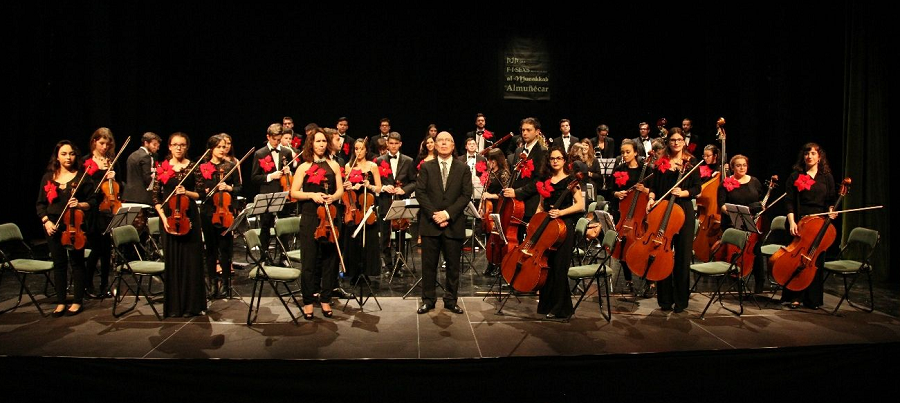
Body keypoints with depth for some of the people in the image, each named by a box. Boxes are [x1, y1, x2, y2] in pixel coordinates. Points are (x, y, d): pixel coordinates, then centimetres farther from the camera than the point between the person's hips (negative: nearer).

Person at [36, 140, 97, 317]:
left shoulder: (82, 177, -1)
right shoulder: (48, 177, 8)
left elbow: (93, 202, 0)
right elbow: (40, 203, 10)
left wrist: (80, 205, -20)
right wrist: (46, 221, -4)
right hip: (53, 226, 3)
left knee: (76, 263, 3)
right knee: (59, 264, 8)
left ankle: (77, 301, 13)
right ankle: (61, 302, 17)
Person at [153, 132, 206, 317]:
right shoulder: (162, 168, 5)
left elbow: (200, 194, 4)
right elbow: (155, 197, 4)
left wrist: (187, 193, -15)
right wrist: (163, 217, -7)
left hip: (189, 217, -1)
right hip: (169, 216, 1)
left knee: (191, 260, 0)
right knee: (172, 260, 3)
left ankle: (192, 304, 9)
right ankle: (174, 306, 12)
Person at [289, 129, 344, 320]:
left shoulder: (333, 165, 10)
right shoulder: (303, 167, 4)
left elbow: (340, 190, 8)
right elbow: (294, 192, 2)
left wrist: (333, 197, -13)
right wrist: (312, 195, -14)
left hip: (330, 217, 2)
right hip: (309, 218, -2)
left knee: (329, 259, 5)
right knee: (309, 260, 0)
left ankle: (326, 300, 16)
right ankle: (308, 301, 10)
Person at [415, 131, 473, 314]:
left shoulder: (463, 169, 7)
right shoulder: (426, 167, 7)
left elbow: (466, 195, -1)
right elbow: (420, 193, 0)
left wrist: (448, 213, -12)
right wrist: (433, 214, -12)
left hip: (454, 225, 0)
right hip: (430, 223, 0)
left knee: (453, 265, 6)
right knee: (429, 264, 5)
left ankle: (451, 301, 17)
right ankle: (428, 300, 15)